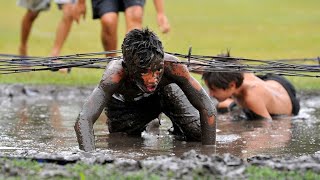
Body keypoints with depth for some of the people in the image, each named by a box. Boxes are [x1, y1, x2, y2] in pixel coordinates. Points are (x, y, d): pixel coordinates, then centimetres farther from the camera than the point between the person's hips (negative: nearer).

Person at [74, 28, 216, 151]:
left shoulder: (172, 67, -42)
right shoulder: (116, 74, -45)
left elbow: (207, 108, -36)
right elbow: (83, 120, -55)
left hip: (165, 94, 0)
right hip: (124, 103, 0)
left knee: (199, 135, -16)